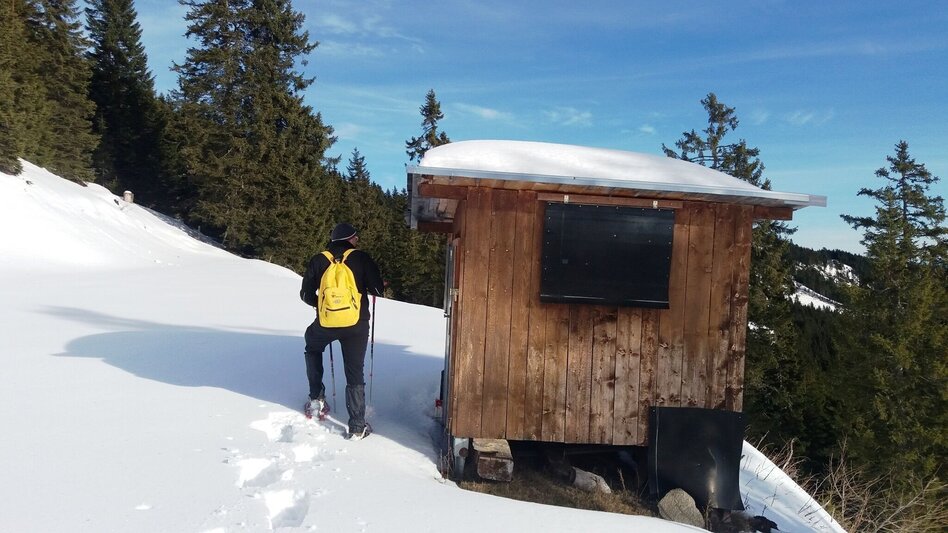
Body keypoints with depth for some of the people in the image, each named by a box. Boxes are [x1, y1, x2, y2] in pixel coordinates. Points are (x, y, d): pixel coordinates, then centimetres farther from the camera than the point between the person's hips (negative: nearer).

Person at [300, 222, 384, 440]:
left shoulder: (318, 260, 5)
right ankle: (357, 426, 8)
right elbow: (377, 289, -5)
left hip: (326, 323, 2)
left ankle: (316, 398, 25)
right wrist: (366, 287, 17)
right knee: (355, 373, 8)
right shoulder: (361, 258, -1)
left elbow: (306, 295, 8)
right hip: (357, 325, -1)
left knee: (313, 349, 33)